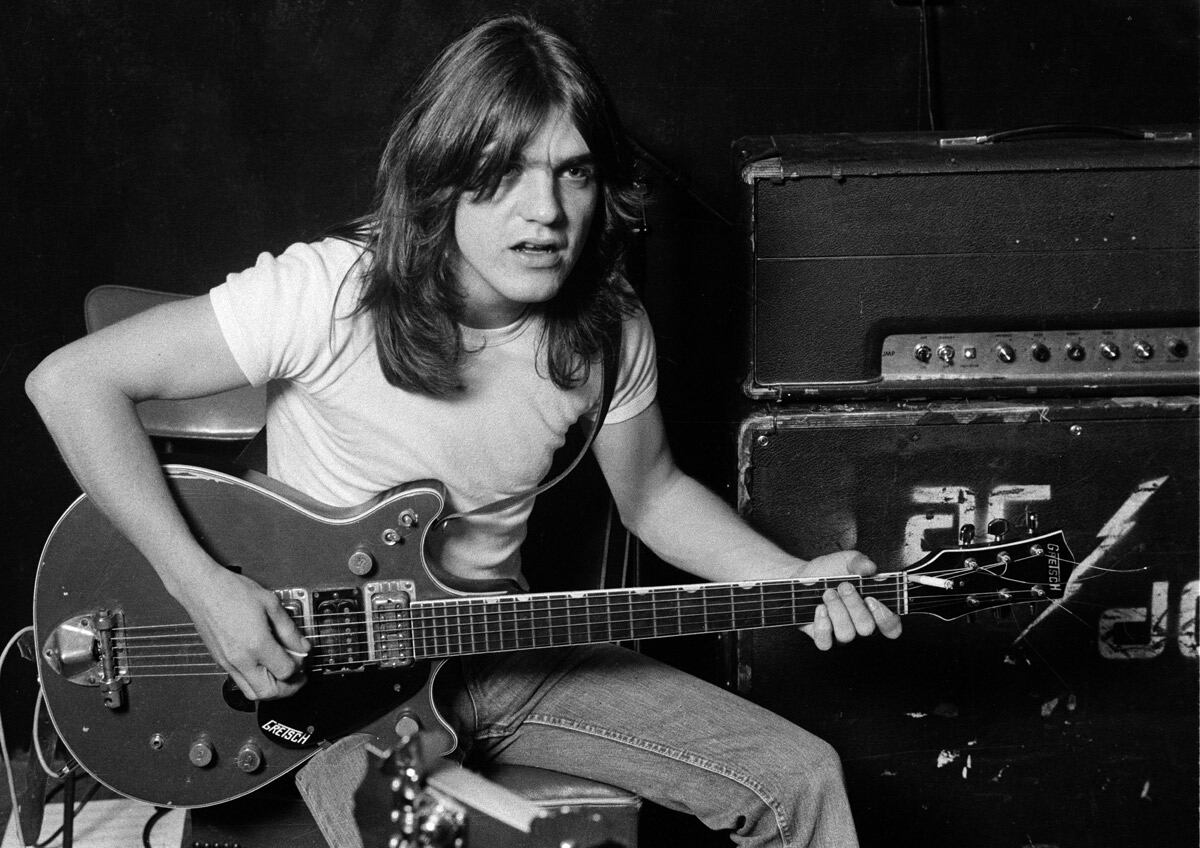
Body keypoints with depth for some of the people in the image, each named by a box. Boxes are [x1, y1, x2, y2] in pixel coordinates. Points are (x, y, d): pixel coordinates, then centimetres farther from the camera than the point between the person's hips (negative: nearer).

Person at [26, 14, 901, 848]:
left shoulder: (607, 328, -6)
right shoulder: (330, 294, -23)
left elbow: (653, 494, 11)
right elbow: (73, 379, -20)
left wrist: (794, 582, -5)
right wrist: (202, 584, -25)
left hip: (500, 645, 5)